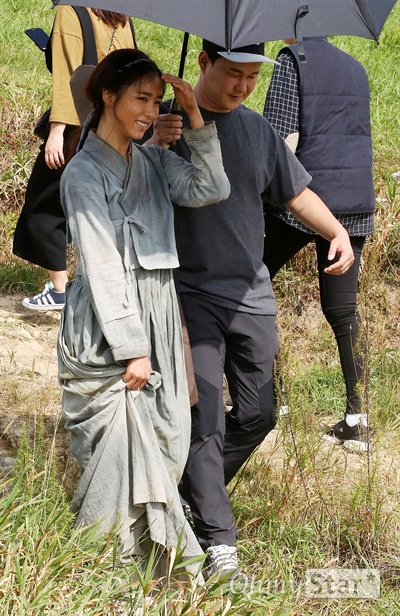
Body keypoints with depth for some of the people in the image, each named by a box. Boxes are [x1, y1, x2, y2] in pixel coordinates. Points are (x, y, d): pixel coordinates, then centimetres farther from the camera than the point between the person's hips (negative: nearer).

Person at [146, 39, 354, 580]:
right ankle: (218, 541, -6)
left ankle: (194, 491, 32)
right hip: (192, 296, -5)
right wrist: (154, 146, -29)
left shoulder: (257, 129, 10)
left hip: (252, 295, 6)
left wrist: (338, 232, -2)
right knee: (206, 421, -11)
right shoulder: (167, 121, -5)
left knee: (258, 415, 9)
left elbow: (296, 192, 16)